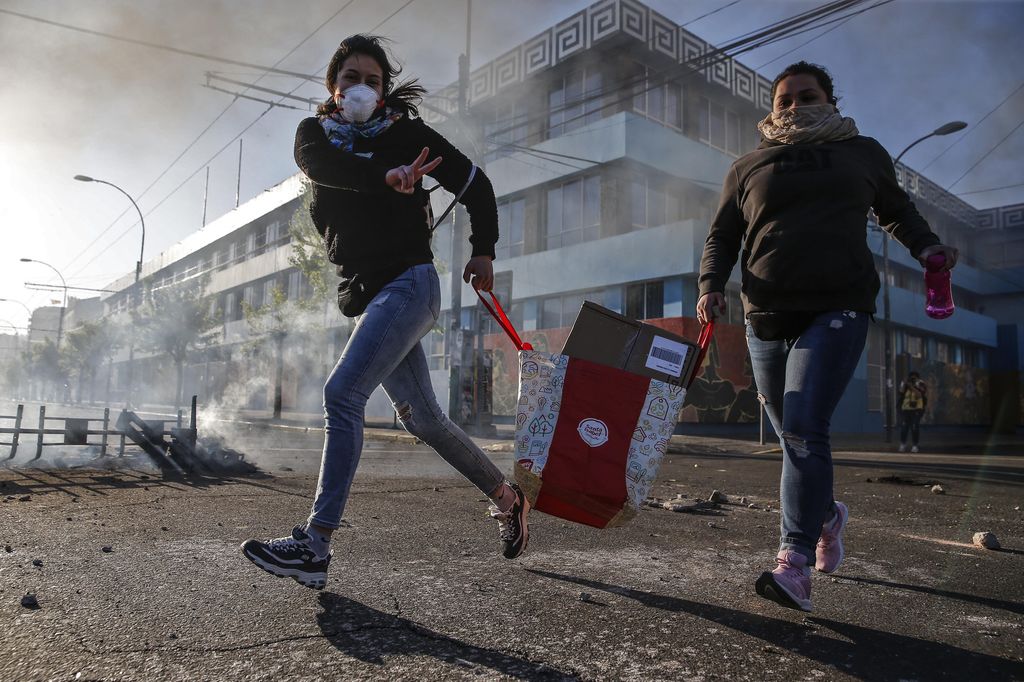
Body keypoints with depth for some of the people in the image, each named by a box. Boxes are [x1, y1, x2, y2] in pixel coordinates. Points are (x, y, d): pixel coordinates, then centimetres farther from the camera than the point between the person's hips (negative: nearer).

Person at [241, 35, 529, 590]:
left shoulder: (406, 132, 4)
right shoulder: (314, 134, 14)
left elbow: (475, 184, 7)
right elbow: (323, 167, -9)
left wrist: (483, 251, -3)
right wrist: (386, 178, -24)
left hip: (408, 281, -5)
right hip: (364, 293, 6)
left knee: (342, 394, -20)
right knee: (421, 417, 9)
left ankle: (314, 546, -16)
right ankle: (507, 498, 26)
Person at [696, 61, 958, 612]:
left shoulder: (863, 153, 15)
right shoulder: (748, 167, 15)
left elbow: (895, 210, 27)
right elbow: (721, 237, 13)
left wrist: (926, 246, 7)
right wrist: (711, 287, -5)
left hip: (836, 311, -3)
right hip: (766, 318, 3)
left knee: (804, 430, -19)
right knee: (793, 435, 11)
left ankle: (794, 564, -17)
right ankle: (826, 515, 38)